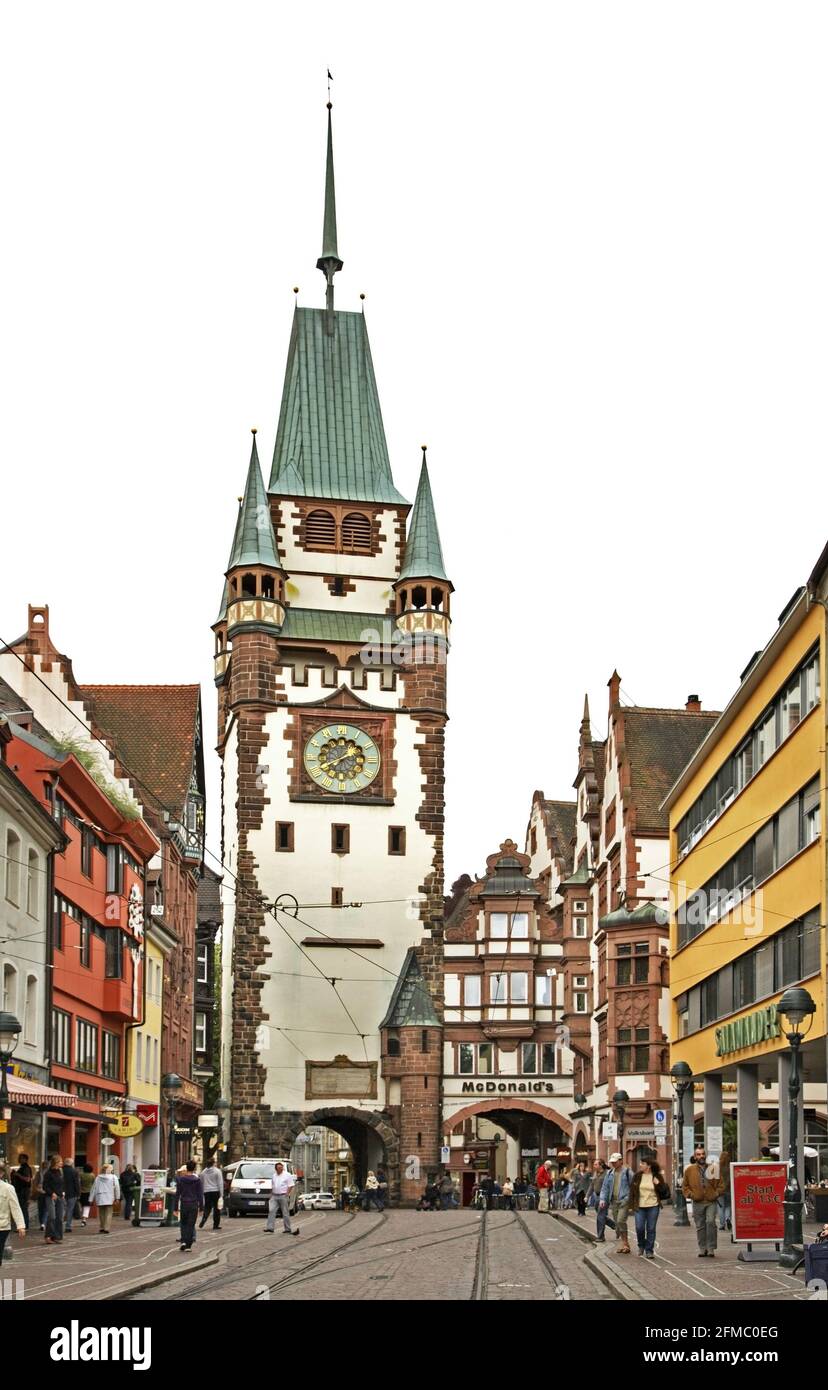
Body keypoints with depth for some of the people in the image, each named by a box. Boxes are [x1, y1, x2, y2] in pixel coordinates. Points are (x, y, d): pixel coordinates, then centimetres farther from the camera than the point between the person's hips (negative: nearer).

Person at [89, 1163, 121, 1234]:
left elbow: (93, 1189, 8)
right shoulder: (113, 1177, 1)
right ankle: (106, 1229, -9)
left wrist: (91, 1199, 11)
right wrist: (117, 1198, -2)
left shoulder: (98, 1178, 8)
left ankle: (102, 1228, 13)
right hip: (109, 1199, -3)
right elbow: (117, 1188, -5)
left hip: (100, 1199, 3)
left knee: (101, 1214, 13)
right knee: (108, 1214, -1)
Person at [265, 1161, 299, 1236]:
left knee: (285, 1213, -1)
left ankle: (288, 1229, 5)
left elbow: (291, 1185, -5)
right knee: (271, 1211, -9)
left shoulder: (287, 1175, -1)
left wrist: (287, 1193, -15)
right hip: (274, 1196, 5)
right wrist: (271, 1194, 13)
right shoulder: (274, 1176, 17)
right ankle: (270, 1227, -12)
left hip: (283, 1196, -5)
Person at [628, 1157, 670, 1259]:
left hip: (653, 1206, -1)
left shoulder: (657, 1177, 0)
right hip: (639, 1206, 1)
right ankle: (641, 1246, 23)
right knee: (639, 1228, -4)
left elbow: (664, 1191, 2)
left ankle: (649, 1251, 11)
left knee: (651, 1229, 2)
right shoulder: (638, 1176, 3)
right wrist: (631, 1205, 3)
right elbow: (632, 1191, 6)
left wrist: (658, 1184, -16)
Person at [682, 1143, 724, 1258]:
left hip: (711, 1202, -1)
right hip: (697, 1203, 1)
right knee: (700, 1226, 6)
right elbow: (685, 1186, 11)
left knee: (710, 1222, -16)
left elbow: (720, 1184, 13)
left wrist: (717, 1193, -2)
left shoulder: (712, 1168, 6)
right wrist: (690, 1194, -4)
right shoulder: (690, 1170, 5)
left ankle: (711, 1248, -8)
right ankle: (702, 1249, 16)